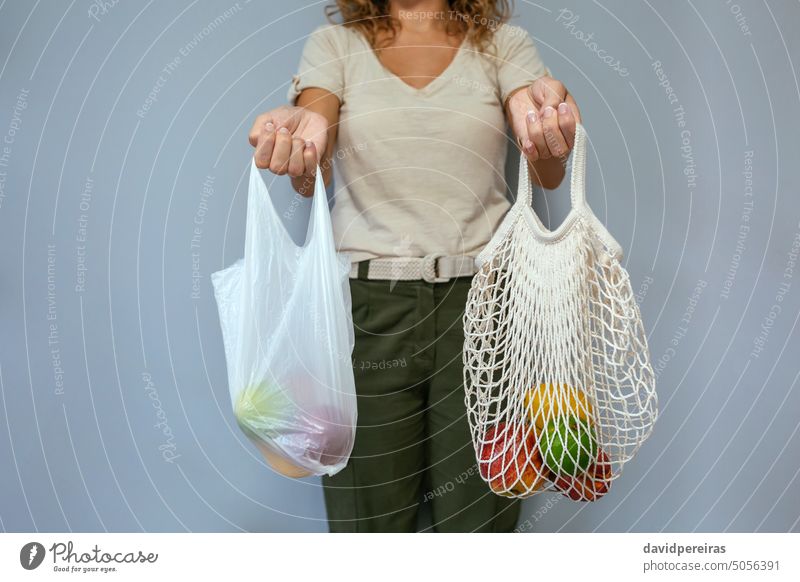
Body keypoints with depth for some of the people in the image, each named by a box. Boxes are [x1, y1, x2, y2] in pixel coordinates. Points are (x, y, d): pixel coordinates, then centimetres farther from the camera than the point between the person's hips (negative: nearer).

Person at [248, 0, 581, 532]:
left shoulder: (505, 44, 10)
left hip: (481, 294, 1)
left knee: (480, 515, 3)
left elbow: (549, 175, -6)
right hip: (366, 300, 0)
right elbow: (311, 177, -8)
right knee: (367, 513, 5)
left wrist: (548, 131, -29)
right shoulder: (333, 44, 9)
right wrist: (298, 135, -31)